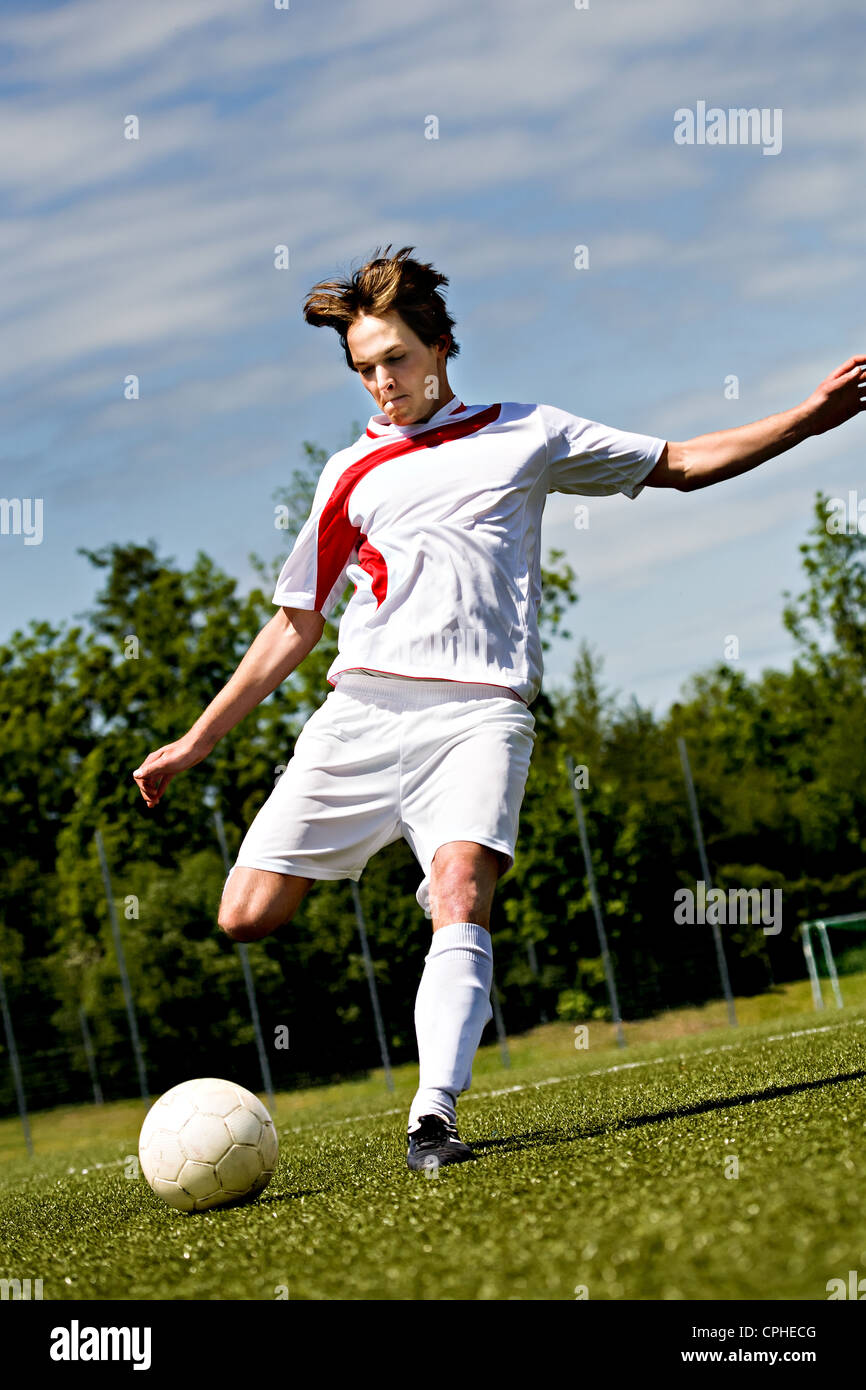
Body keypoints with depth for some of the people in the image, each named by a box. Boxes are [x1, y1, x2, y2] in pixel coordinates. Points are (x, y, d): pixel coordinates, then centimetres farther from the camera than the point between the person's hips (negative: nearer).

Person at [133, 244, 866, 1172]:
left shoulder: (528, 435, 17)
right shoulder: (351, 476, 20)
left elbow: (681, 464, 24)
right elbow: (296, 624, 23)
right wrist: (197, 741, 20)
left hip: (479, 712, -2)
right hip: (363, 707, 2)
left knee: (461, 895, -28)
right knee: (247, 916, -11)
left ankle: (434, 1118, -34)